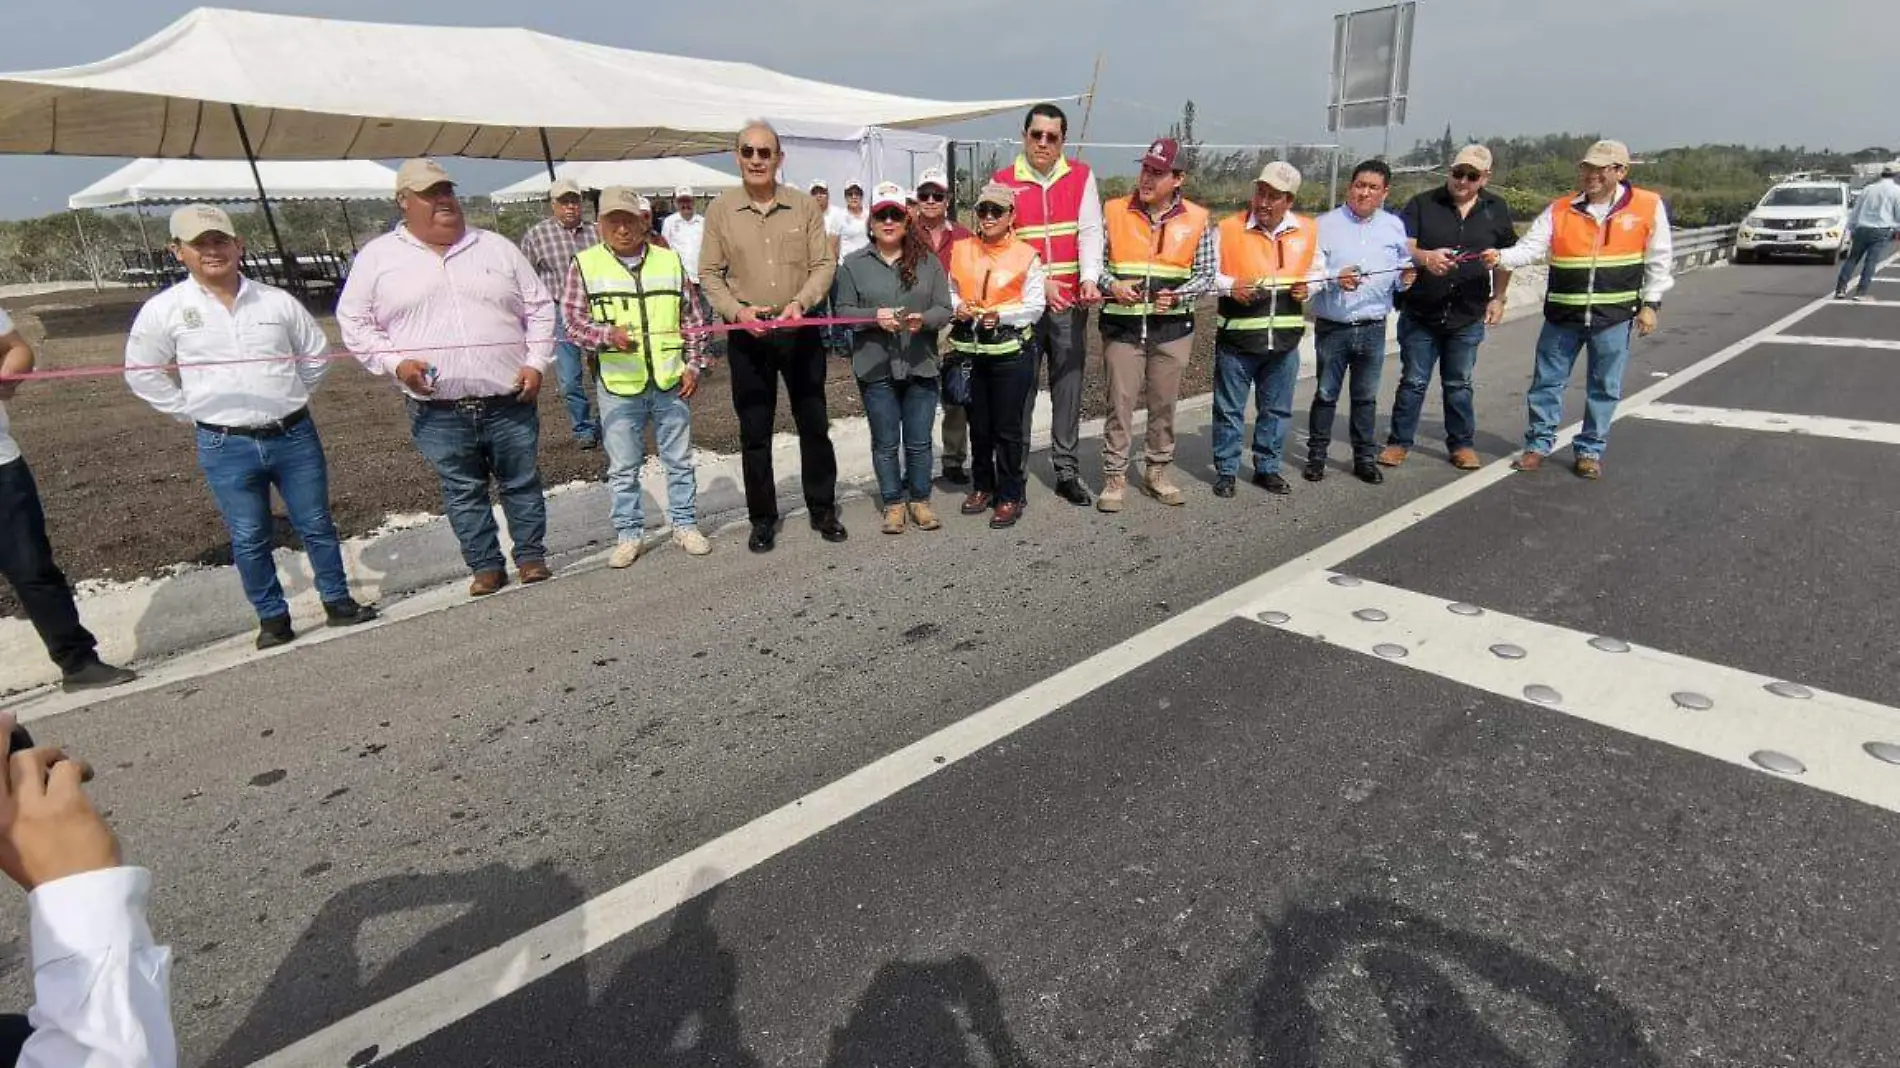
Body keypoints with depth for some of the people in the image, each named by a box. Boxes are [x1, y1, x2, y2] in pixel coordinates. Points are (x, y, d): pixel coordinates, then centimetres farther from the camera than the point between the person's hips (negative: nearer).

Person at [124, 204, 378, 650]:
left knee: (316, 525, 8)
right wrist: (189, 410, 2)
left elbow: (317, 353, 15)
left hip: (295, 436, 1)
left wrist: (291, 397, 10)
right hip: (226, 446, -1)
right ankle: (272, 617, 19)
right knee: (249, 539, 6)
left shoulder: (277, 301, 3)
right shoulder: (165, 309, 0)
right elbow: (141, 372, 8)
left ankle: (338, 601, 21)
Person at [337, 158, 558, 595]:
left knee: (522, 481, 10)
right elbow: (354, 321, 8)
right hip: (438, 410, 0)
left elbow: (539, 308, 10)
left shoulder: (496, 247, 8)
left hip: (510, 400, 1)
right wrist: (395, 362, -8)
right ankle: (486, 566, 23)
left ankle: (532, 556, 25)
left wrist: (536, 362, -2)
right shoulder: (378, 257, 4)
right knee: (463, 491, 10)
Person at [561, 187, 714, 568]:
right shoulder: (584, 265, -1)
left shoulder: (669, 260, 6)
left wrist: (692, 365, 3)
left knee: (679, 460, 11)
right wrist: (608, 334, -22)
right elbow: (574, 321, -3)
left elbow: (691, 319, 10)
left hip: (671, 382, 2)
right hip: (618, 385, -1)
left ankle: (684, 524, 26)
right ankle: (629, 534, 21)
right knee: (623, 467, 8)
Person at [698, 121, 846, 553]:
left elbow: (823, 264, 0)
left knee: (814, 424, 8)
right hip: (747, 335, 0)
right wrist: (737, 311, -14)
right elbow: (710, 273, 1)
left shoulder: (804, 206, 1)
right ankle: (763, 519, 19)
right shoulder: (721, 209, 0)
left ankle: (823, 509, 23)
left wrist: (801, 301, -17)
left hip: (800, 330, 1)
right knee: (754, 432, 6)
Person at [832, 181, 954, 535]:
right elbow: (843, 310, 1)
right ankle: (893, 503, 22)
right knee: (885, 442, 8)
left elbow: (945, 309, 3)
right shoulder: (854, 264, 3)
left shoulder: (928, 261, 5)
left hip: (920, 366, 1)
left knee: (919, 441, 7)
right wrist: (875, 316, -17)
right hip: (875, 369, 0)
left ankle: (919, 500, 24)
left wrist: (923, 319, -18)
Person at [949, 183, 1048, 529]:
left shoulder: (1026, 255, -3)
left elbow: (1035, 306, -5)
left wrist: (1002, 315, -18)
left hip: (1011, 350, -4)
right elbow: (952, 291, 15)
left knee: (1008, 427, 1)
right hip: (971, 351, 4)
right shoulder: (961, 250, 7)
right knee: (978, 424, 13)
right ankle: (982, 486, 29)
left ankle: (1010, 496, 12)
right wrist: (958, 308, -6)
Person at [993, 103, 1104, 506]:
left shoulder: (1081, 176, 6)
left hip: (1071, 303, 2)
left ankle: (1066, 470, 17)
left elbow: (1090, 232, -2)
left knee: (1069, 386, 7)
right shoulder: (1002, 181, 2)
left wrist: (1090, 279, -18)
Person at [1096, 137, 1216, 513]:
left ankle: (1157, 472, 25)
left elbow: (1206, 273, 5)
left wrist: (1178, 295, -13)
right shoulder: (1113, 212, 0)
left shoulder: (1196, 220, 2)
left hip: (1173, 326, 1)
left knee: (1164, 402, 10)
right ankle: (1114, 476, 12)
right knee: (1120, 401, 1)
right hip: (1122, 324, -1)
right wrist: (1112, 285, -17)